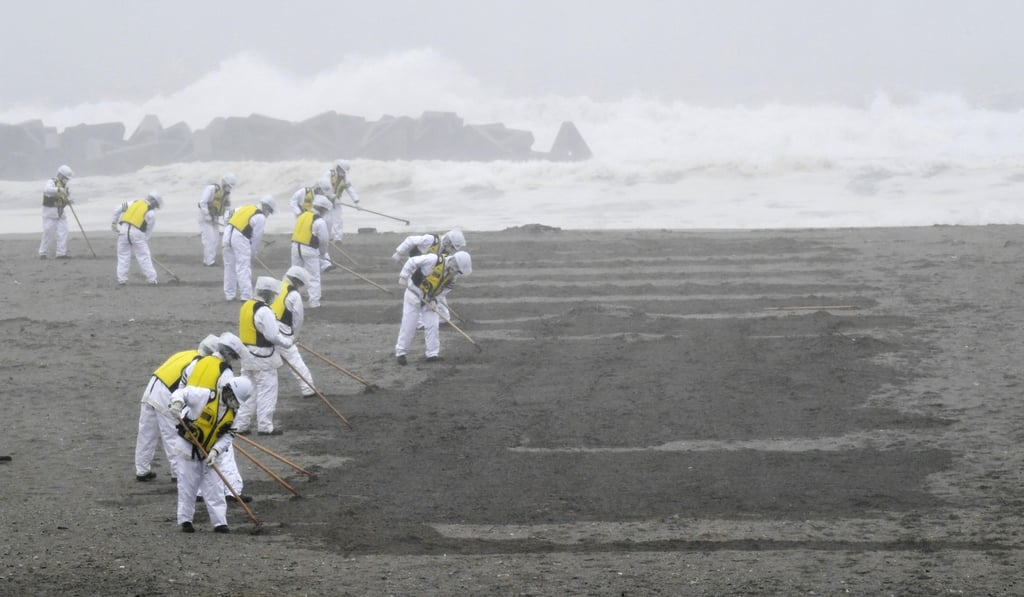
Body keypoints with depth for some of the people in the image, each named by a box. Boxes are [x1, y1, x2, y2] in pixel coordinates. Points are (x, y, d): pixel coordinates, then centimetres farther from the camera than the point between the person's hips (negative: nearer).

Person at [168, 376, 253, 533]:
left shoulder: (232, 412, -2)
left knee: (215, 488, 1)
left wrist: (215, 451, -19)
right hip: (188, 447, -5)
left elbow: (228, 436, -4)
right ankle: (185, 520, 16)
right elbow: (182, 392, -26)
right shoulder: (205, 396, -22)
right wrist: (177, 402, -49)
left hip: (208, 452, 5)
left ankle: (220, 522, 4)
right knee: (187, 487, 3)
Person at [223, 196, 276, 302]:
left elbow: (231, 218, 22)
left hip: (228, 234, 7)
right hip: (239, 238, -7)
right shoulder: (260, 217, -3)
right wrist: (253, 252, 14)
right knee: (244, 268, -3)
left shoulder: (247, 208, 19)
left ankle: (229, 295, 21)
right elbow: (257, 237, -1)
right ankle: (246, 296, -5)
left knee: (229, 267, 15)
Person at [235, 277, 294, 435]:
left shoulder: (246, 306, 9)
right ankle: (265, 426, 1)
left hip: (247, 355, 9)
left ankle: (241, 425, 16)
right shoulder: (264, 311, -20)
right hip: (263, 357, -9)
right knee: (267, 392, -1)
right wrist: (287, 342, -4)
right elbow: (272, 335, -21)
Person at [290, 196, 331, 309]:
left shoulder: (302, 215, 9)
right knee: (313, 277, 4)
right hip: (309, 250, -6)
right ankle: (314, 302, 3)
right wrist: (323, 253, 13)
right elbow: (324, 240, -6)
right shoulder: (319, 221, -11)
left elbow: (296, 232, 13)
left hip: (296, 247, 6)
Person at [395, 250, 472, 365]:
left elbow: (445, 290, 4)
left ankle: (433, 354, 9)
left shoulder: (452, 276, -6)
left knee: (432, 325, 2)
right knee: (409, 325, -2)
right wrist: (404, 277, -27)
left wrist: (435, 300, -11)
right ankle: (400, 353, 9)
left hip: (429, 298, 6)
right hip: (414, 294, -6)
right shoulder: (433, 260, -28)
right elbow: (412, 262, -23)